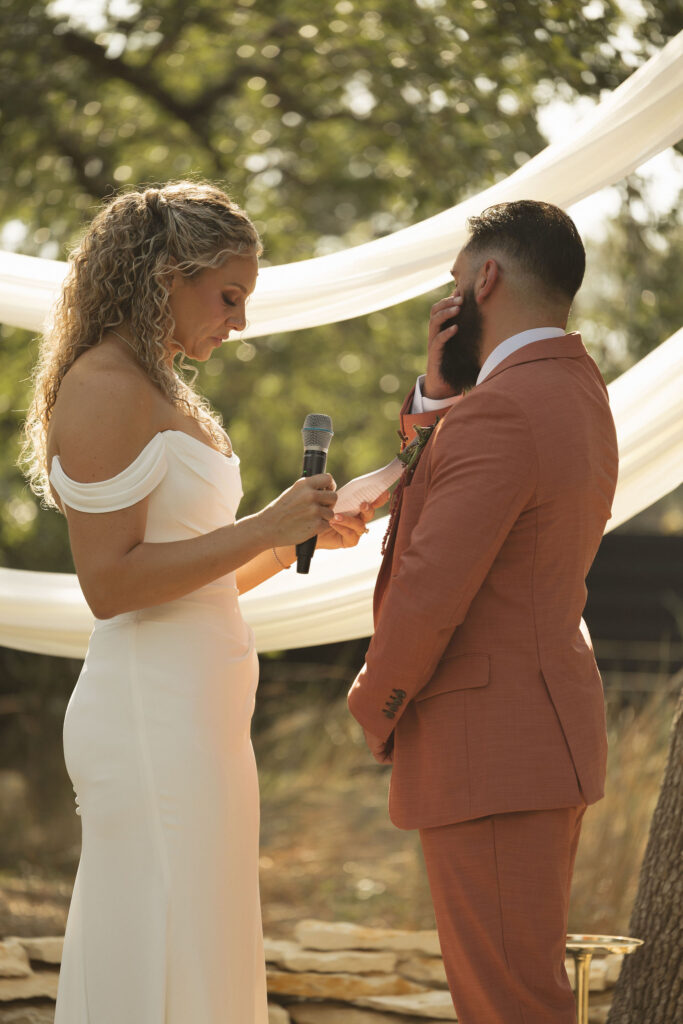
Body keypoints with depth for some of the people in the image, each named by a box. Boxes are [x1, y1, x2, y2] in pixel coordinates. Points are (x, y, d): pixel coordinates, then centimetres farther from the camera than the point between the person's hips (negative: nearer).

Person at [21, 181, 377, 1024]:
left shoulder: (163, 392, 18)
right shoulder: (105, 387, -12)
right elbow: (110, 583, -19)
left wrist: (298, 535, 9)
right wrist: (265, 529, -18)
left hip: (198, 713, 10)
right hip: (150, 715, -10)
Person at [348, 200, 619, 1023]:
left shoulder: (498, 414, -21)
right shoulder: (576, 391, 11)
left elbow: (428, 597, -23)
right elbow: (435, 482, 21)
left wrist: (373, 708, -5)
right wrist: (440, 386, 2)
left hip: (490, 752, -10)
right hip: (547, 732, 10)